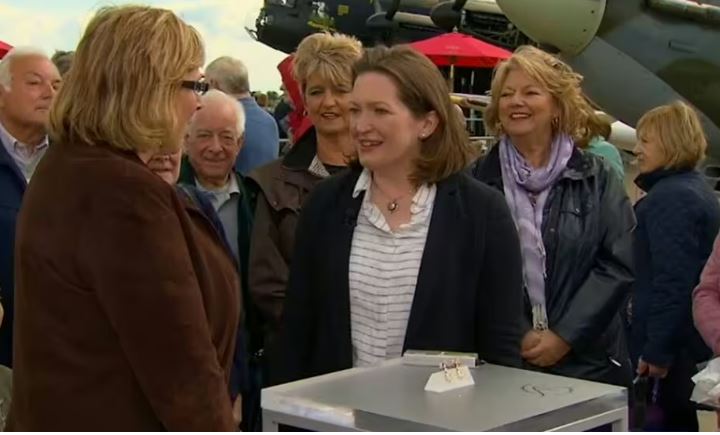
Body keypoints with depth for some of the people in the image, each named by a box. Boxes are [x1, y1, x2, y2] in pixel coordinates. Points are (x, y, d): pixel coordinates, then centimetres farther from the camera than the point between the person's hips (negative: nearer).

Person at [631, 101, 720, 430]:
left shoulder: (669, 197, -18)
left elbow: (672, 282, -24)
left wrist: (657, 349, -22)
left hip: (673, 344, -10)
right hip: (691, 340, 10)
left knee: (669, 418, -3)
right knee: (679, 417, 16)